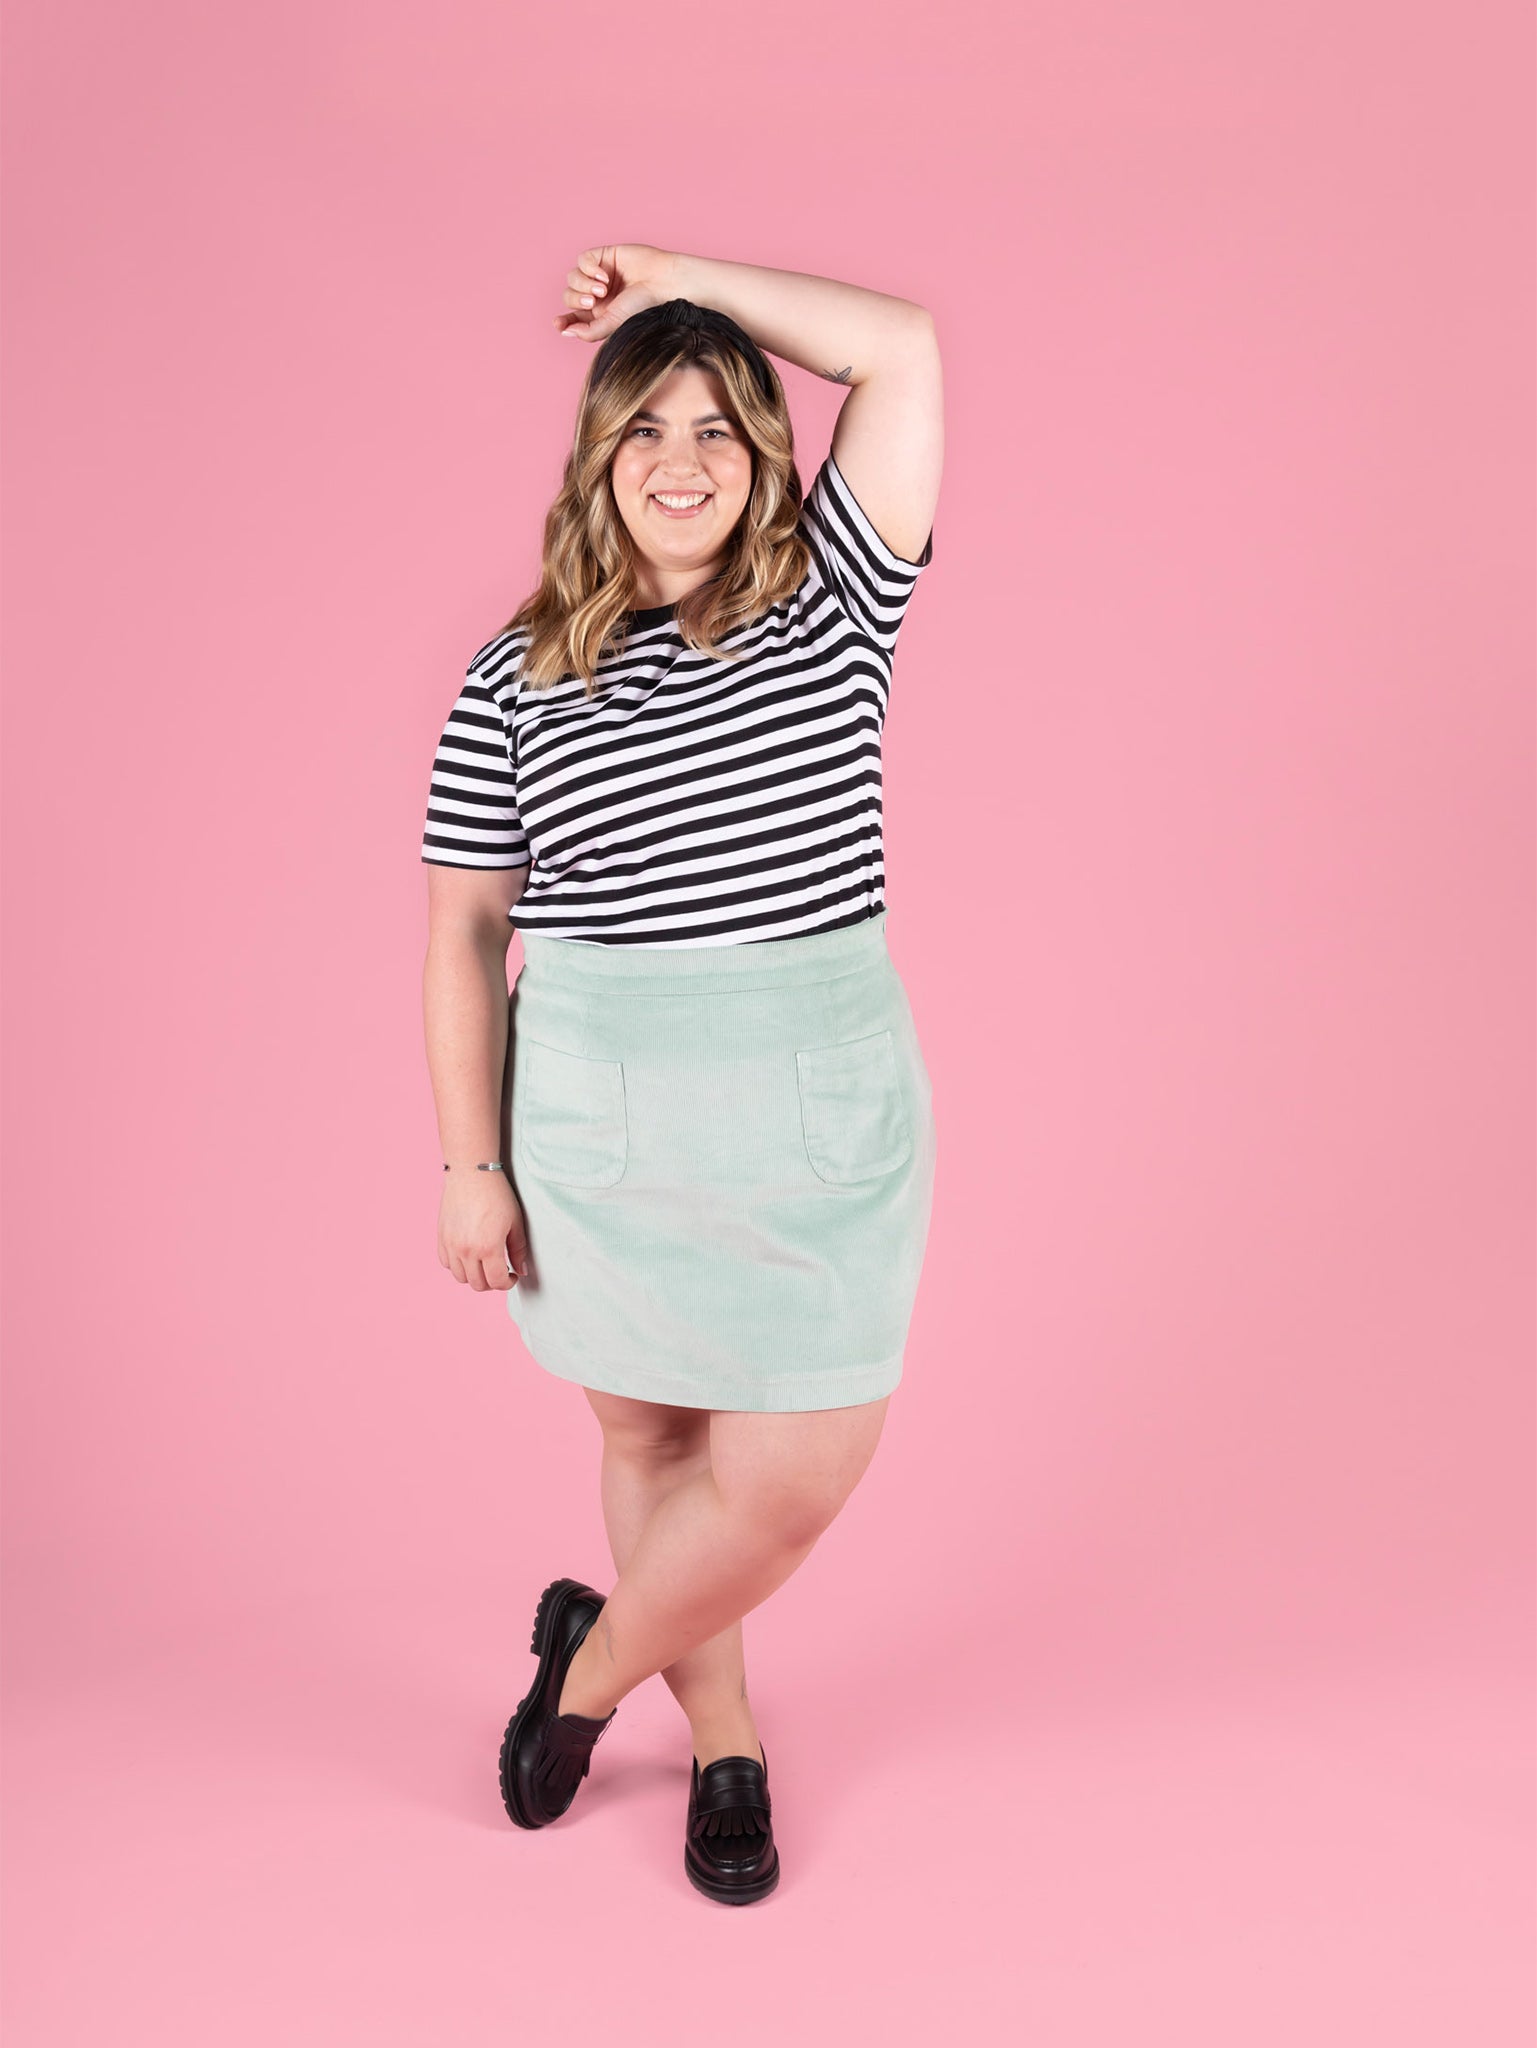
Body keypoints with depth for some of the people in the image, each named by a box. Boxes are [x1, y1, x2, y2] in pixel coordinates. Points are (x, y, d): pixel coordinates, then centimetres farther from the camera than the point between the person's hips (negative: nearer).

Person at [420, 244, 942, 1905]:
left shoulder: (830, 607, 3)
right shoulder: (517, 675, 2)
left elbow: (902, 348, -5)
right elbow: (464, 928, 2)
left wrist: (676, 277, 2)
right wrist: (469, 1162, -3)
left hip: (827, 1098, 0)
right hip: (600, 1112, 0)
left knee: (798, 1476, -1)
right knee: (652, 1441, 12)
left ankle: (594, 1657, 28)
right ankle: (722, 1740, 36)